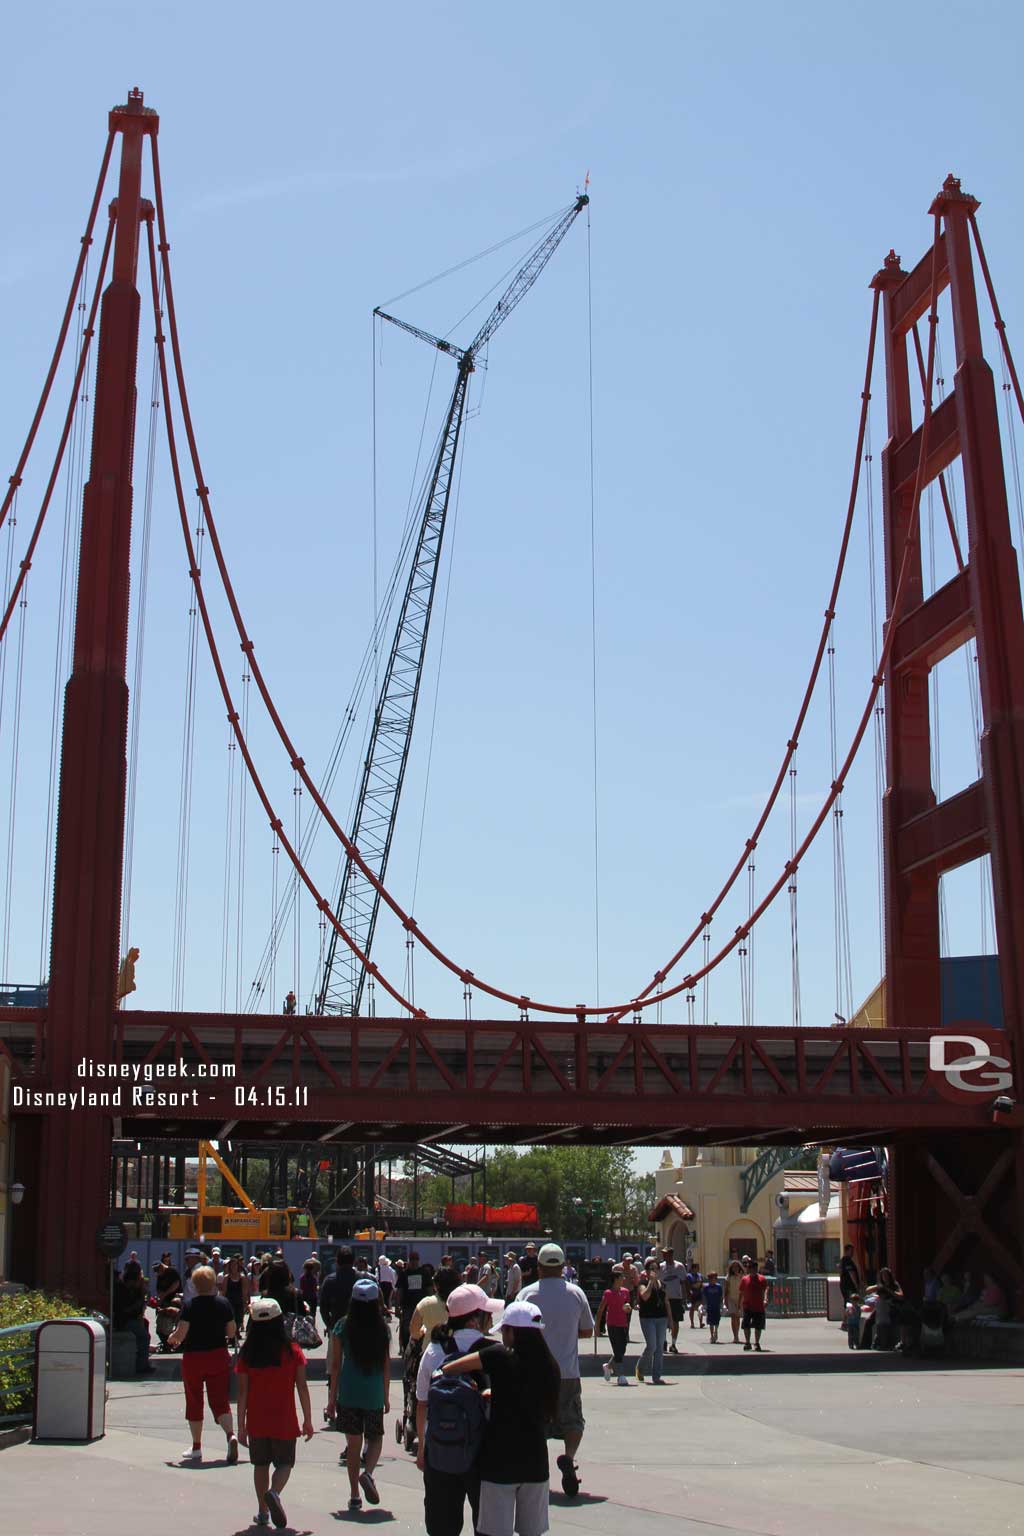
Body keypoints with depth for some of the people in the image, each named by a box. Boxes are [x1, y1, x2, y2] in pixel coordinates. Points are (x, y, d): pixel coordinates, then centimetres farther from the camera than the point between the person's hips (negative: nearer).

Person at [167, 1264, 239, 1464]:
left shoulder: (189, 1306, -10)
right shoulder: (223, 1304, -2)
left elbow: (181, 1334, -16)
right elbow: (231, 1332, 4)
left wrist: (172, 1339, 6)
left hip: (193, 1358, -2)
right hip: (219, 1356, 2)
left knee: (194, 1403, 11)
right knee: (220, 1401, 5)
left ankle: (196, 1448, 16)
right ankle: (230, 1435, -20)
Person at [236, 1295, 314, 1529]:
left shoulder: (246, 1354, -6)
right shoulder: (292, 1351, -7)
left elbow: (243, 1393, -4)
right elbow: (302, 1388, -5)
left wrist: (241, 1425, 4)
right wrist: (308, 1420, 3)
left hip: (256, 1422, 1)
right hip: (285, 1421, -1)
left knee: (260, 1464, 18)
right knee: (284, 1463, 10)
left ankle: (263, 1511, 21)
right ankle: (274, 1492, -19)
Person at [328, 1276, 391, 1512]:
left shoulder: (343, 1326, -4)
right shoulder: (383, 1328, -3)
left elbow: (336, 1364, -1)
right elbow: (386, 1366, 2)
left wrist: (332, 1397, 7)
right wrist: (386, 1397, 12)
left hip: (348, 1392, 0)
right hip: (374, 1393, 0)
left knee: (354, 1442, 8)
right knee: (375, 1437, 16)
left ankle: (354, 1495, 9)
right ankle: (368, 1473, -11)